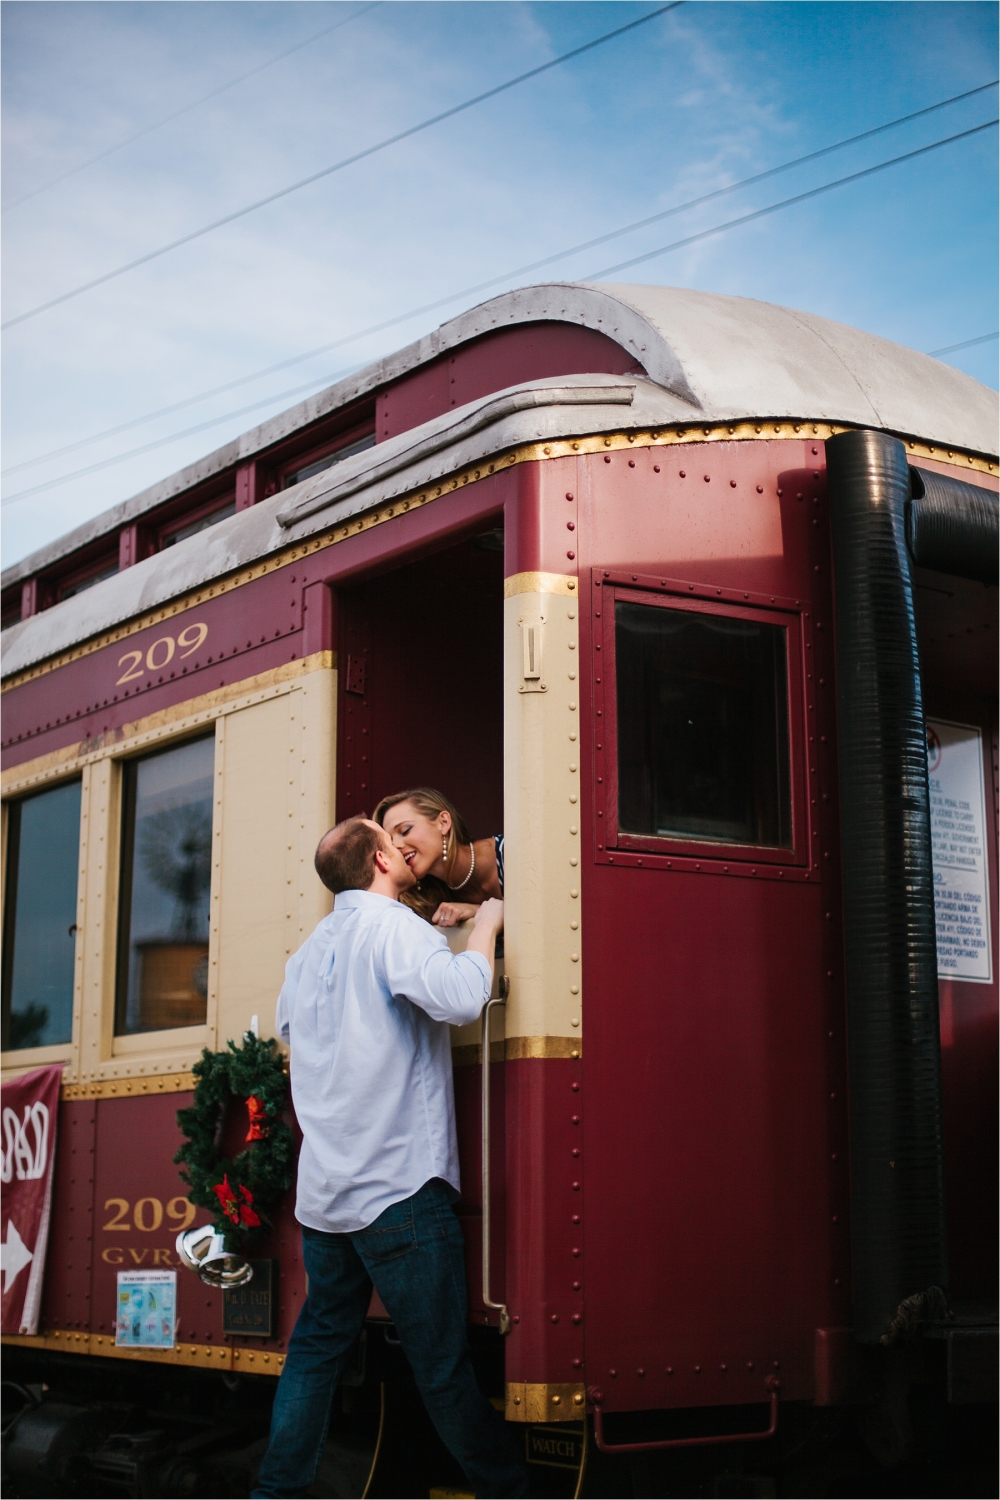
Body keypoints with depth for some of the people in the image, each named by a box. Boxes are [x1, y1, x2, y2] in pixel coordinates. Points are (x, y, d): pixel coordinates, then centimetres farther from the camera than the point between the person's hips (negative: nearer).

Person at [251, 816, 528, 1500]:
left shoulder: (310, 949, 13)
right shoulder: (392, 925, -10)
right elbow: (459, 997, -28)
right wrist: (484, 927, -10)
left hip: (322, 1192, 7)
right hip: (399, 1185, -7)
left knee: (318, 1344, 15)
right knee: (444, 1362, 0)